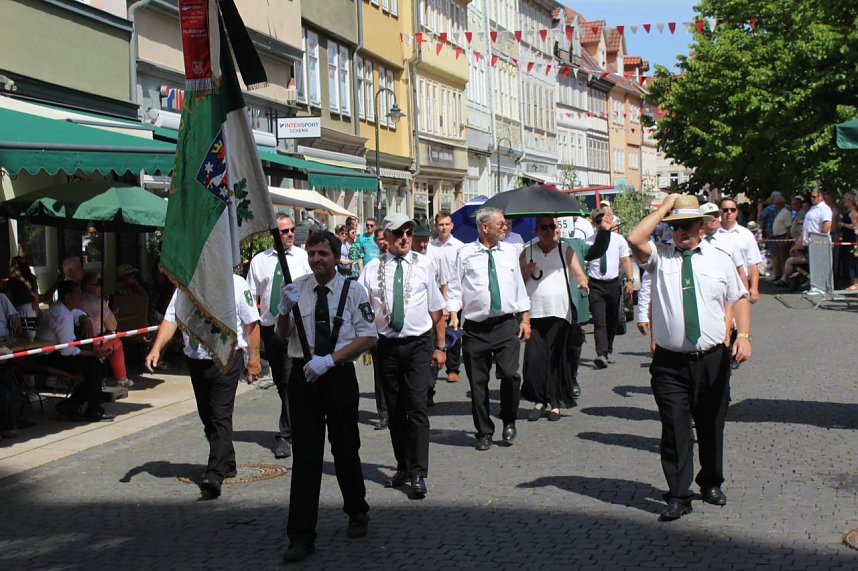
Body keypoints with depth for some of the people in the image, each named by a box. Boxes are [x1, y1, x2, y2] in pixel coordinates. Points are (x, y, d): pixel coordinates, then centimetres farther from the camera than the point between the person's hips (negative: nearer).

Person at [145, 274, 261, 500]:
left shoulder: (236, 284, -5)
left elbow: (251, 323, -2)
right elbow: (171, 319, 4)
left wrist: (253, 358, -4)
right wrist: (156, 349, -9)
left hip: (226, 360, -5)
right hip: (196, 361, 6)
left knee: (221, 417, -11)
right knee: (207, 417, 16)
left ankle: (214, 477, -16)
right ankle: (226, 464, 33)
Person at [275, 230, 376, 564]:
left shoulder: (353, 291, -4)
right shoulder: (297, 288, 3)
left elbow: (368, 338, -7)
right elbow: (282, 334, 10)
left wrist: (329, 360, -17)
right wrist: (285, 308, -11)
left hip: (339, 375, -1)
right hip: (302, 376, 1)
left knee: (345, 450, 13)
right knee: (305, 456, 1)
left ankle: (357, 514, 37)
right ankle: (301, 536, 6)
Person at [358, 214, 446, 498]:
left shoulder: (424, 264, 1)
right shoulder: (372, 269, 4)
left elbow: (436, 309, 6)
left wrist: (441, 346, 6)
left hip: (418, 344, -2)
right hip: (387, 344, 3)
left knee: (417, 407, -10)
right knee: (394, 409, 11)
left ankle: (418, 474, -7)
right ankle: (403, 467, 25)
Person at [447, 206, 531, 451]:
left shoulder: (509, 251, 11)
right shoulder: (465, 254, 1)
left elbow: (519, 287, 14)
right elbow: (455, 287, 3)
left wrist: (525, 319, 10)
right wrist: (453, 314, -11)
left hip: (506, 324, 1)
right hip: (475, 327, -1)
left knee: (510, 375, -13)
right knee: (478, 382, 5)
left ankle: (509, 422, 12)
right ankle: (484, 432, 21)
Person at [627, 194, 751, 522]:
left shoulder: (719, 260, 9)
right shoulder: (659, 257, 2)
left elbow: (739, 298, 11)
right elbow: (635, 240, -18)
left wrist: (744, 336, -5)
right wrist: (665, 207, -9)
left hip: (713, 360, 2)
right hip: (670, 363, -2)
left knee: (711, 427, 15)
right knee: (675, 429, -5)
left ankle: (712, 484, 35)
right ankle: (678, 497, 3)